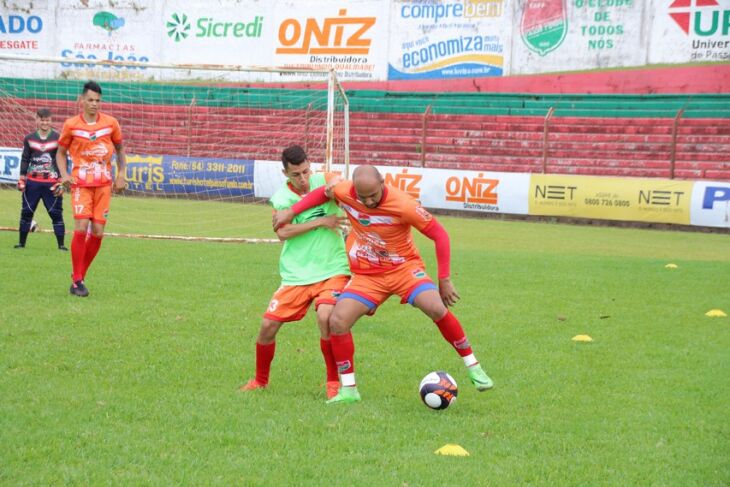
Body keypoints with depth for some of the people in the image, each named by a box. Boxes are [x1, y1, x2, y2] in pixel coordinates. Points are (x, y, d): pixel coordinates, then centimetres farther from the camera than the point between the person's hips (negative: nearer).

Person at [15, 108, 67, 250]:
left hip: (51, 183, -2)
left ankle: (61, 244, 1)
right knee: (26, 212, 5)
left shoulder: (58, 138, 0)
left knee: (56, 213, -4)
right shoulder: (29, 138, 7)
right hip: (32, 182, 2)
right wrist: (22, 179, 3)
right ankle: (21, 242, 16)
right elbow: (25, 159, 10)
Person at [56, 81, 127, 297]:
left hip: (103, 183, 2)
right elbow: (61, 152, 10)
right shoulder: (71, 125, 0)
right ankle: (77, 280, -7)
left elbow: (120, 149, 17)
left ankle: (80, 276, 15)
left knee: (97, 232, -1)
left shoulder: (111, 123, 3)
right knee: (81, 227, -16)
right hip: (80, 182, -2)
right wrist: (64, 175, -6)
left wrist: (121, 174, 5)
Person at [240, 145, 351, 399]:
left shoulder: (323, 181, -3)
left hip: (332, 269, -2)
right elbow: (283, 232, -16)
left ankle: (334, 383, -7)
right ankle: (260, 380, 26)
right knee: (268, 324, -1)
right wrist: (321, 221, -20)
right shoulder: (281, 197, -2)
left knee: (325, 317, -26)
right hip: (296, 273, 2)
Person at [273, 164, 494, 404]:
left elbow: (439, 234, -16)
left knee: (437, 309, -26)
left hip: (404, 267, -3)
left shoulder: (403, 205, -25)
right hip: (367, 275, 4)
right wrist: (291, 211, 6)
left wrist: (444, 280, -14)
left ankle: (473, 367, -7)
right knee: (337, 322, -14)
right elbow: (324, 192, 12)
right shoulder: (344, 192, -14)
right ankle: (348, 389, 1)